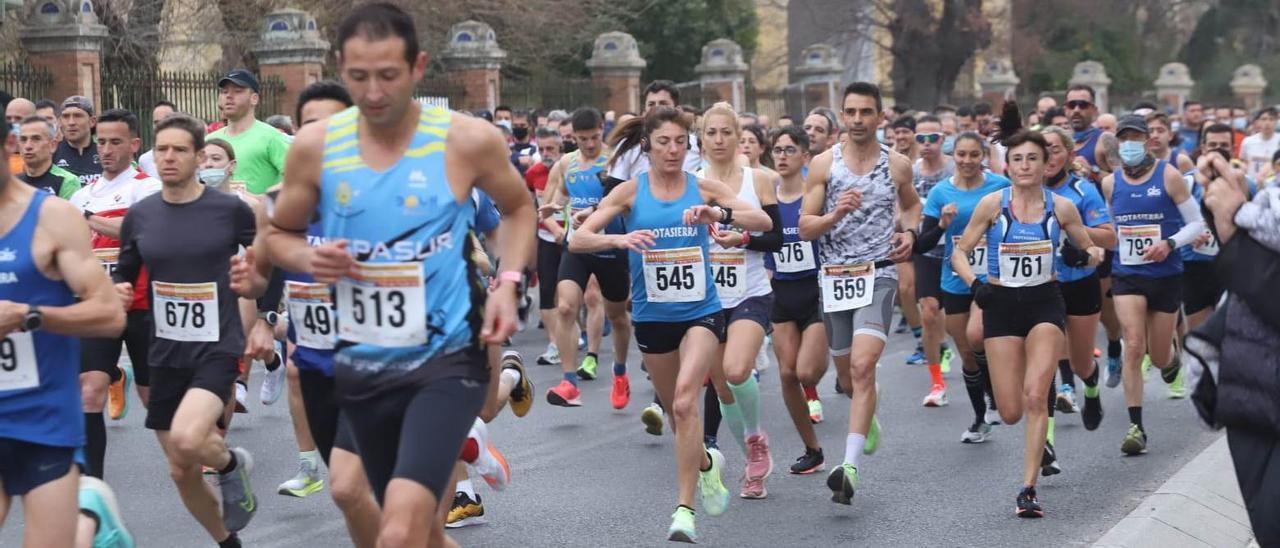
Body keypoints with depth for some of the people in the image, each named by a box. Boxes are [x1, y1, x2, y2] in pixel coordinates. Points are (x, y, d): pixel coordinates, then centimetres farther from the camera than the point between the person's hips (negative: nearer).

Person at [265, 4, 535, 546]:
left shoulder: (469, 140, -10)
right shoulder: (314, 146, -4)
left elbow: (518, 208, 10)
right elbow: (278, 234, 11)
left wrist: (507, 283, -6)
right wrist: (309, 259, -12)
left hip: (447, 358, -4)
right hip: (362, 365, 4)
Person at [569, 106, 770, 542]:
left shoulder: (703, 189, -2)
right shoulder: (630, 192, -2)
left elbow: (763, 221, -10)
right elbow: (577, 240, -8)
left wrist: (719, 214, -28)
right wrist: (618, 239, -28)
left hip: (700, 311, -2)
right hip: (652, 314, 2)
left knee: (685, 400, -20)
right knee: (675, 409, 15)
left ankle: (684, 508, -16)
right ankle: (706, 462, 48)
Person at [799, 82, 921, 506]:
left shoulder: (897, 165, 4)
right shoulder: (824, 164, 1)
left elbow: (912, 203, 25)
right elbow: (805, 227, -1)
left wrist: (909, 233, 5)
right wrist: (836, 214, -19)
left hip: (878, 275, -2)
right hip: (834, 276, 2)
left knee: (863, 367, -20)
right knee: (847, 374, 15)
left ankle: (850, 467, -26)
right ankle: (868, 421, 50)